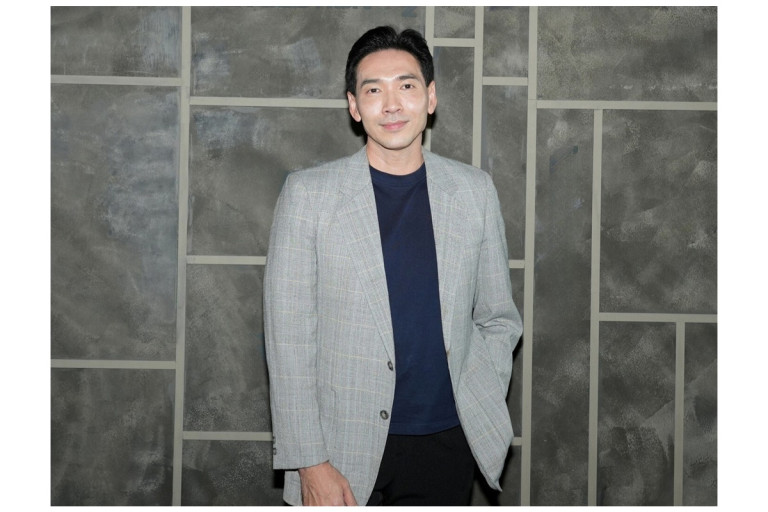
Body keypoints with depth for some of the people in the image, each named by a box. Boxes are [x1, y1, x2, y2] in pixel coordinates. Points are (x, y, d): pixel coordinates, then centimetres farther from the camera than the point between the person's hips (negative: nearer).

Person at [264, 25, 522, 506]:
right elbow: (289, 339, -6)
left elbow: (498, 318, 12)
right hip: (345, 448, -2)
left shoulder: (474, 190, 4)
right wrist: (310, 464, -10)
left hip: (445, 445, 2)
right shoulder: (308, 194, -4)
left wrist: (483, 412, 0)